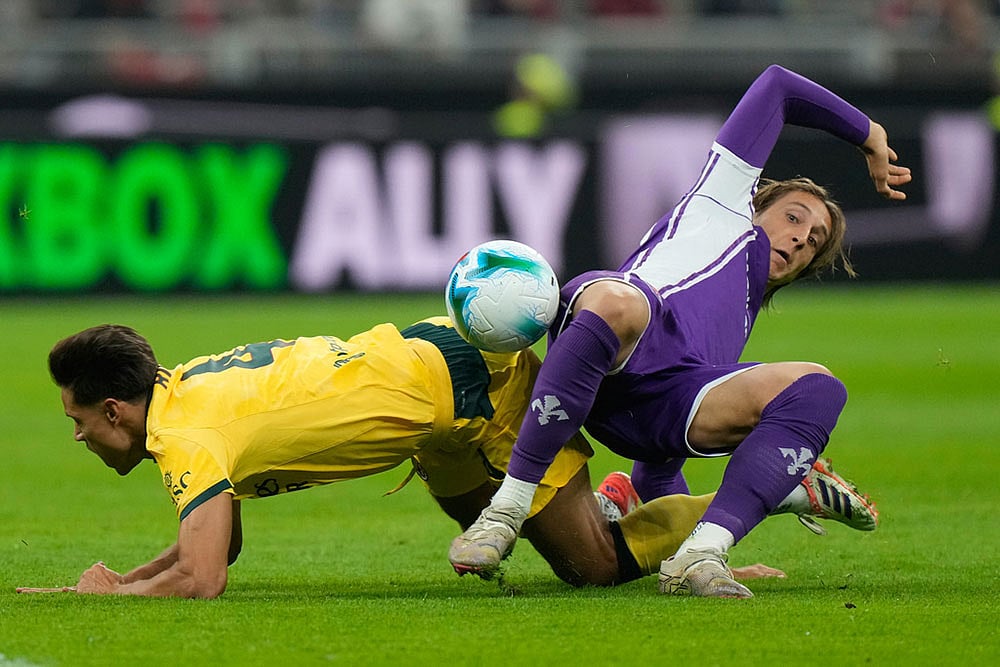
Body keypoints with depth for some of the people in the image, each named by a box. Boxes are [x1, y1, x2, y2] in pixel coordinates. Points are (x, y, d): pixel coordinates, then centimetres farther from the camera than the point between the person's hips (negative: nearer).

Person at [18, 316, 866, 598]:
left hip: (467, 387, -9)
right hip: (433, 356, 9)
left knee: (596, 565, -3)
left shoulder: (189, 435, -21)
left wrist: (109, 594, -13)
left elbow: (201, 581, -30)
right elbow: (213, 545, 16)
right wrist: (119, 580, 3)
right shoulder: (186, 387, 6)